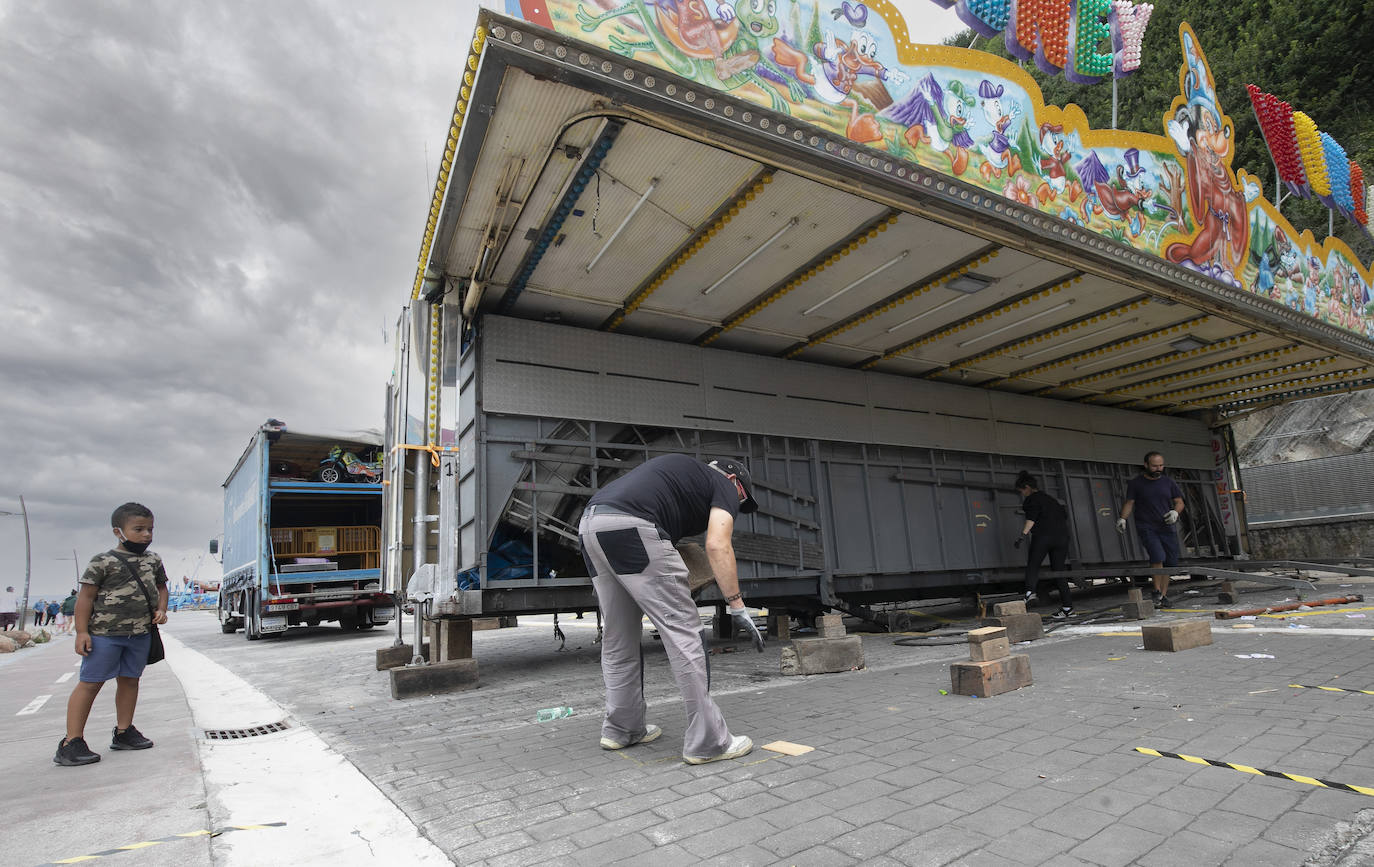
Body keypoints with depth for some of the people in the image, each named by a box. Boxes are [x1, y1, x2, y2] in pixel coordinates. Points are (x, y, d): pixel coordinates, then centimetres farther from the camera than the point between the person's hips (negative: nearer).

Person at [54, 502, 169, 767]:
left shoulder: (153, 560, 8)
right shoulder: (103, 561, -8)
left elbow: (161, 587, 20)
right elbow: (86, 595, -7)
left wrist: (161, 610, 2)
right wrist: (82, 631, -10)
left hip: (140, 633, 5)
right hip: (104, 633, -5)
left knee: (130, 680, 13)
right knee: (90, 683, -1)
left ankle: (123, 732, 25)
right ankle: (71, 742, 6)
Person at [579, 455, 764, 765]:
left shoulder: (683, 470, 36)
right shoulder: (724, 485, 15)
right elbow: (717, 545, -4)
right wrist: (737, 607, -2)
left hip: (590, 523, 9)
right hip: (629, 526, -9)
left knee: (618, 637, 20)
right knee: (683, 632, -1)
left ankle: (620, 729, 31)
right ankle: (707, 742, 4)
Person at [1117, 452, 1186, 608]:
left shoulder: (1169, 482, 9)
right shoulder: (1136, 483, 2)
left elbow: (1179, 502, 11)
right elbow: (1129, 503, 3)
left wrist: (1175, 512, -11)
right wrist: (1122, 518, -12)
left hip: (1167, 528, 4)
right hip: (1146, 528, -3)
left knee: (1169, 563, 1)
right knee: (1158, 558, -19)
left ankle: (1163, 595, 11)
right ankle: (1156, 591, -5)